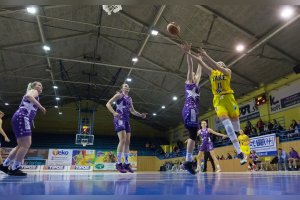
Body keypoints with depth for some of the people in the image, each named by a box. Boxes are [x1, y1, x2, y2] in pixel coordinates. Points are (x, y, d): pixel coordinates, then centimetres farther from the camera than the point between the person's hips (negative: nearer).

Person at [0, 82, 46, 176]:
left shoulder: (33, 94, 31)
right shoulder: (33, 91, 5)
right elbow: (28, 96, -20)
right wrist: (40, 107, -22)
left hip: (20, 118, 10)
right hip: (22, 117, -10)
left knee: (21, 145, 12)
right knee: (26, 144, -12)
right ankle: (14, 169, -11)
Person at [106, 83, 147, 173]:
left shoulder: (129, 99, 21)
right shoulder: (119, 95, 1)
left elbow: (132, 111, 29)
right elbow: (108, 104, -8)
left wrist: (141, 115, 13)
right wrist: (114, 112, -24)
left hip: (126, 120, 7)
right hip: (119, 119, -7)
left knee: (127, 142, 4)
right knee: (123, 140, -18)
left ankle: (126, 163, 12)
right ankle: (118, 163, -11)